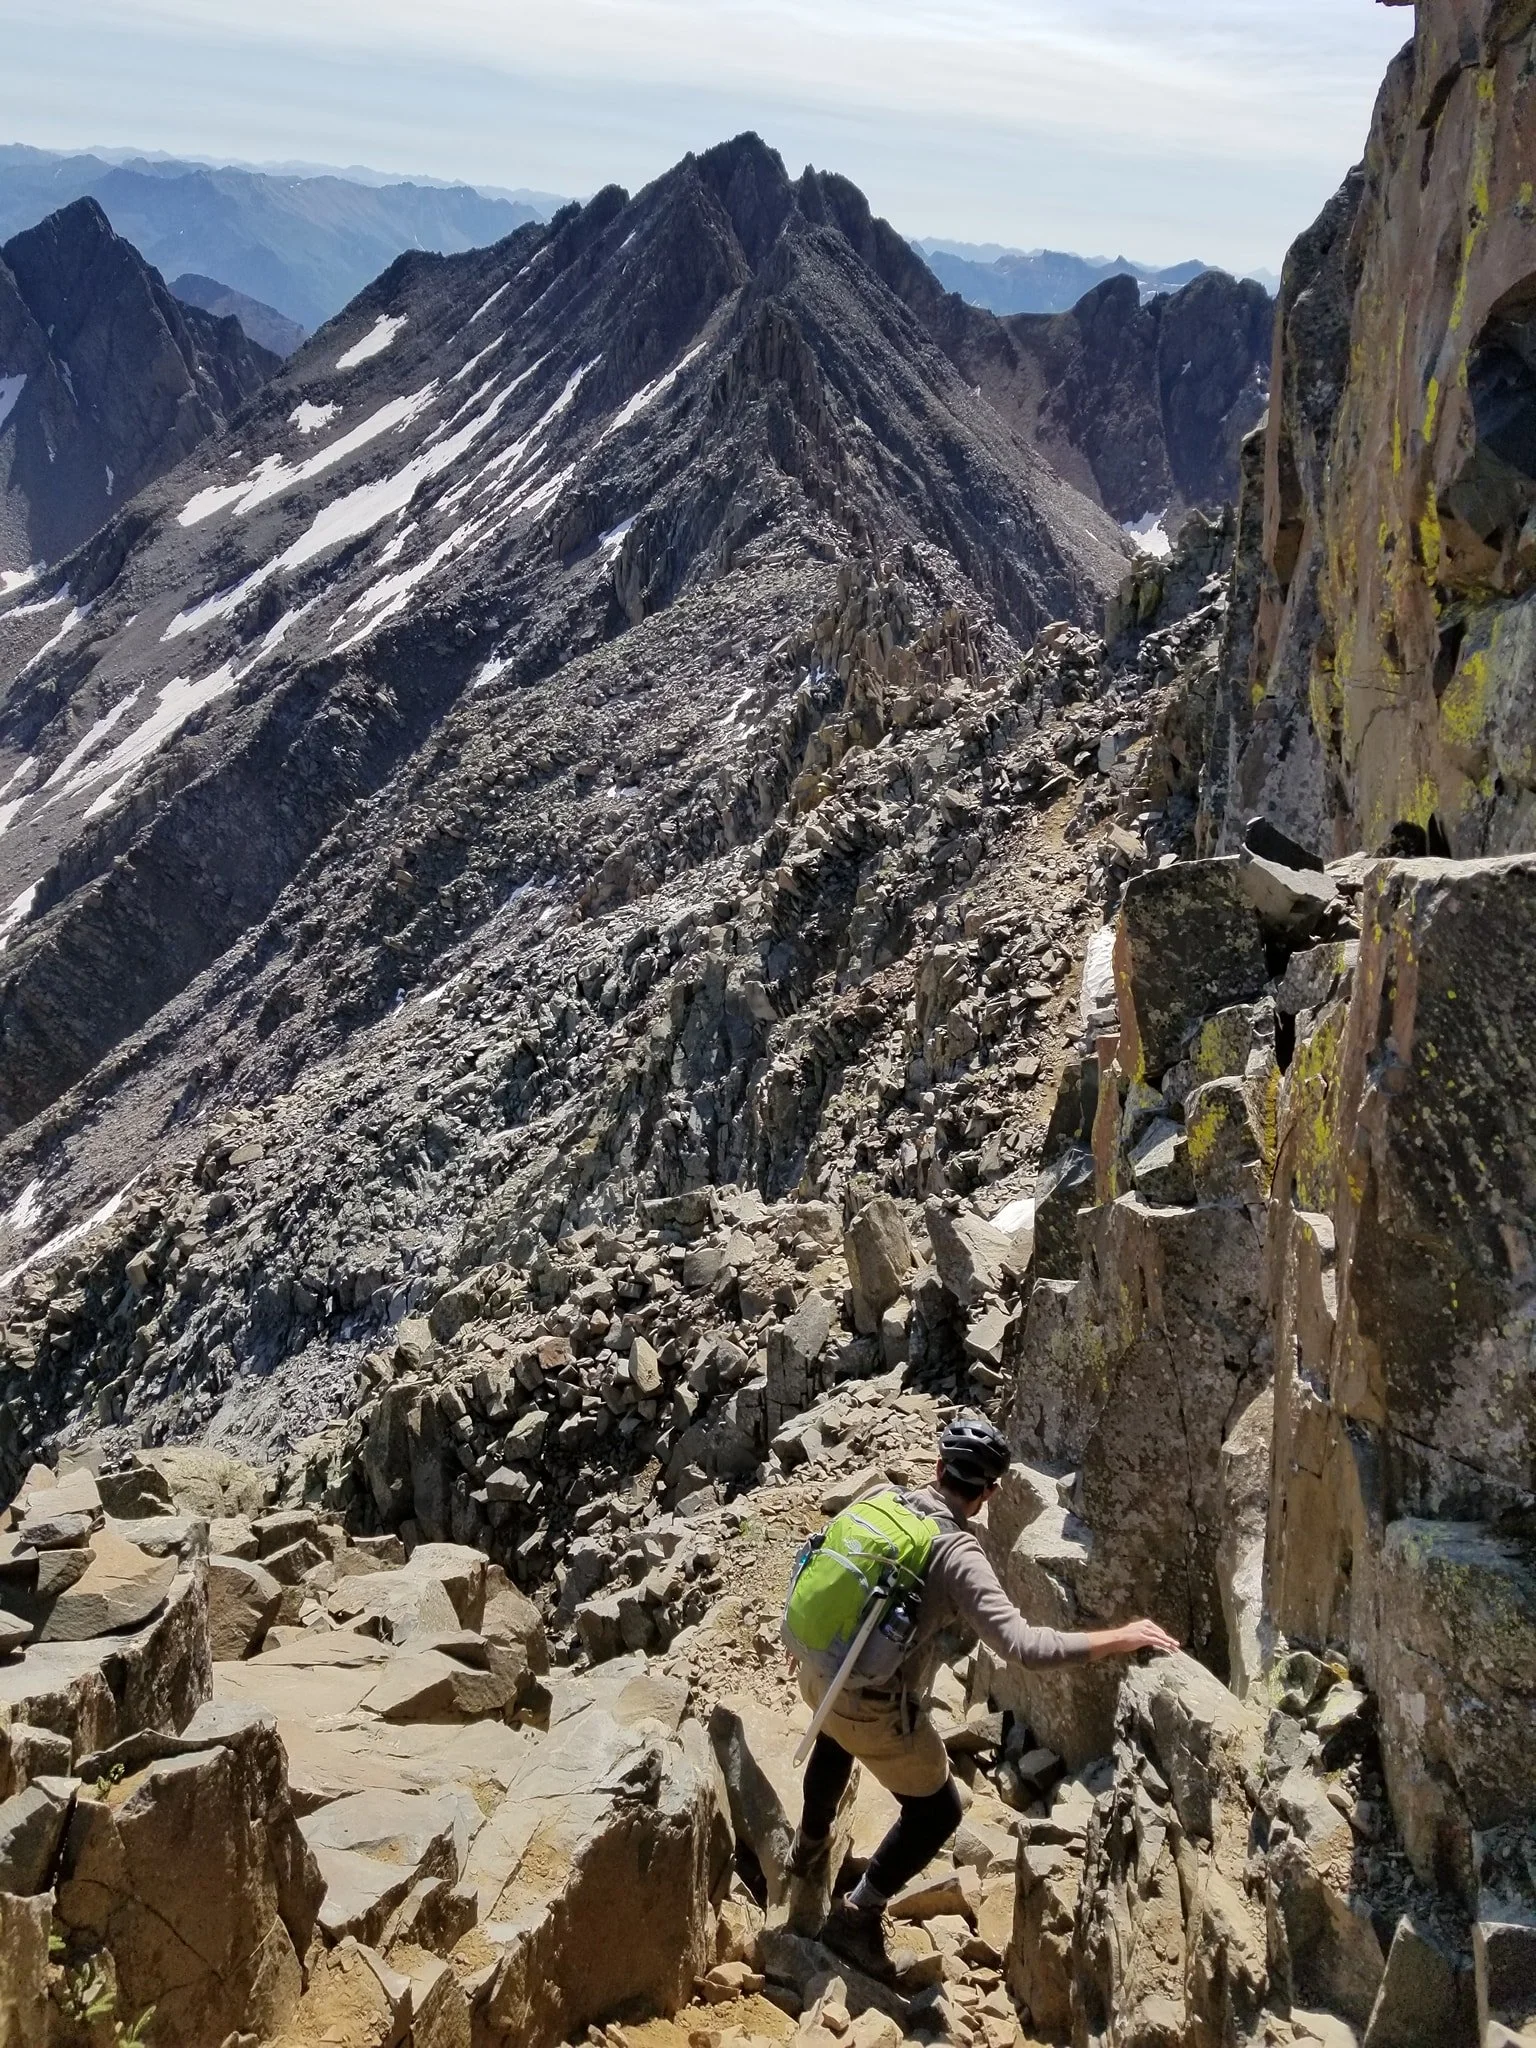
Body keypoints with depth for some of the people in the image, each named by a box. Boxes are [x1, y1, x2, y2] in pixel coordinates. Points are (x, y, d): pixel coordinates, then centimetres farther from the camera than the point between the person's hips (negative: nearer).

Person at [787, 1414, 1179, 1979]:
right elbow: (1022, 1644, -34)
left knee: (835, 1735, 41)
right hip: (876, 1712, -7)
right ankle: (857, 1917, 20)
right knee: (937, 1811, 17)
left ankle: (809, 1847, 61)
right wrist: (1119, 1639, -28)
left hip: (818, 1673, 7)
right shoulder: (958, 1555, -27)